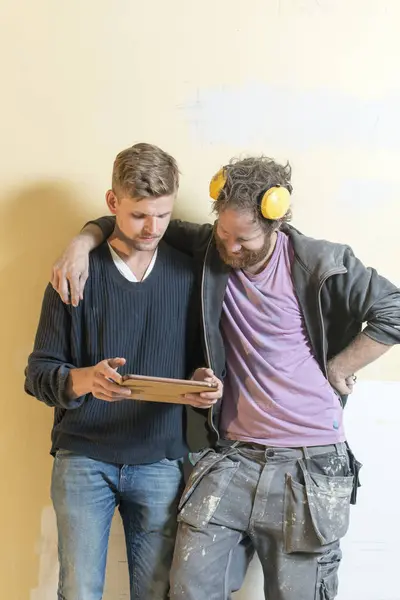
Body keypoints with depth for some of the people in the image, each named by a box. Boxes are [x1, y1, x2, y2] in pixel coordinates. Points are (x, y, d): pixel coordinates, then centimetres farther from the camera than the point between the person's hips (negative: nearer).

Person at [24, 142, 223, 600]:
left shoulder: (188, 275, 4)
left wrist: (203, 381, -12)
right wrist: (84, 380, -23)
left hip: (160, 462, 2)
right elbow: (37, 374, -2)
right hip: (83, 456, -1)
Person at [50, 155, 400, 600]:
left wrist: (336, 369, -6)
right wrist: (83, 241, -8)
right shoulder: (208, 249, 0)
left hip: (310, 464, -2)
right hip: (231, 457, 3)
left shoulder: (320, 265, -10)